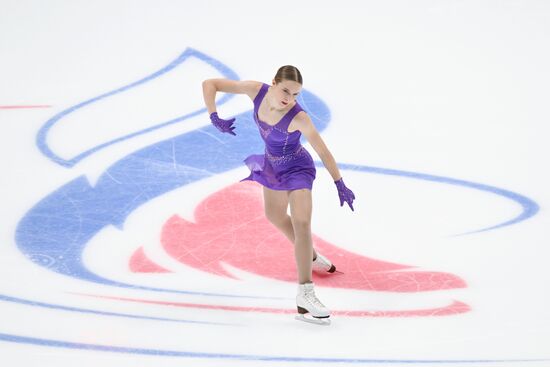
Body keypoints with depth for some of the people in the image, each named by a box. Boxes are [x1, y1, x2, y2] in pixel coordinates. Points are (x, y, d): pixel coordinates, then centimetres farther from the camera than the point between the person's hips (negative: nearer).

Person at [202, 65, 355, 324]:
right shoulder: (257, 91, -25)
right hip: (272, 165, 6)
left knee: (301, 223, -22)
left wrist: (339, 184, -20)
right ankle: (310, 257, 53)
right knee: (275, 216, 27)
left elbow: (322, 151, -24)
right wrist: (214, 118, -33)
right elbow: (210, 84, -19)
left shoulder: (298, 118, -35)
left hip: (297, 169, -6)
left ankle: (305, 294, -18)